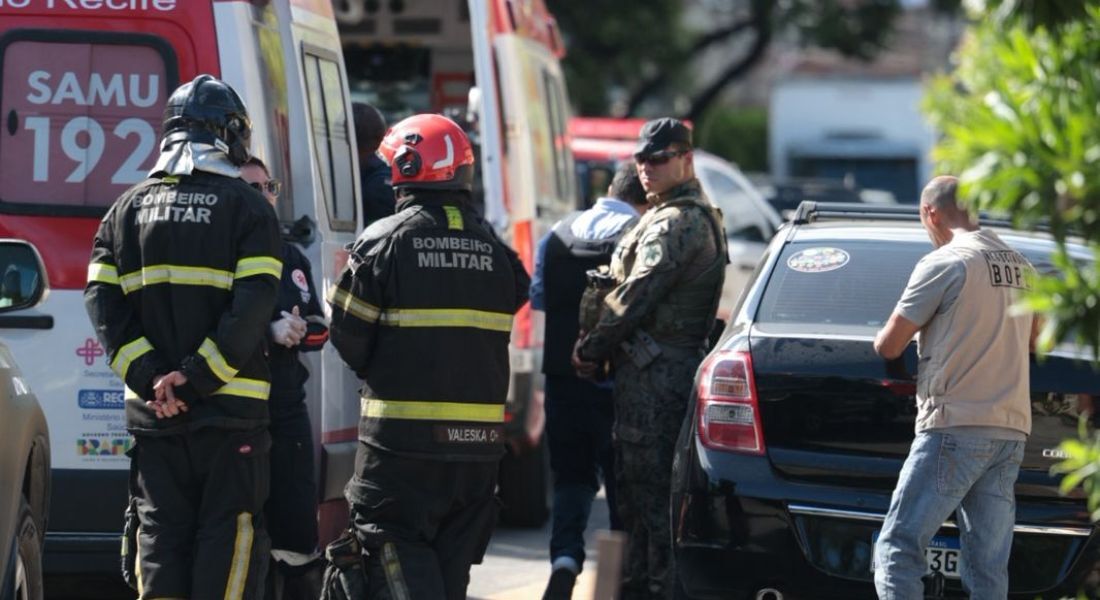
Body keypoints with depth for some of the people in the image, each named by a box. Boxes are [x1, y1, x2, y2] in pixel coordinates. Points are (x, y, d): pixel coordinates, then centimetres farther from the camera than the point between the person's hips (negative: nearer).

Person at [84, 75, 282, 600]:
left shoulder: (129, 208, 9)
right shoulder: (248, 208, -2)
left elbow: (102, 302, -1)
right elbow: (252, 306, -14)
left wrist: (149, 376, -7)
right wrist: (198, 375, -14)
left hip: (152, 412, 3)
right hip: (231, 410, -3)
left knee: (160, 533, 8)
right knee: (228, 532, 2)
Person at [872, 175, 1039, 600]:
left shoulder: (945, 263, -7)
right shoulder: (1021, 267, 16)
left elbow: (889, 346, -4)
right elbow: (1033, 339, 34)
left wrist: (882, 339, 19)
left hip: (955, 427, -7)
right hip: (1013, 427, 7)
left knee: (897, 549, -7)